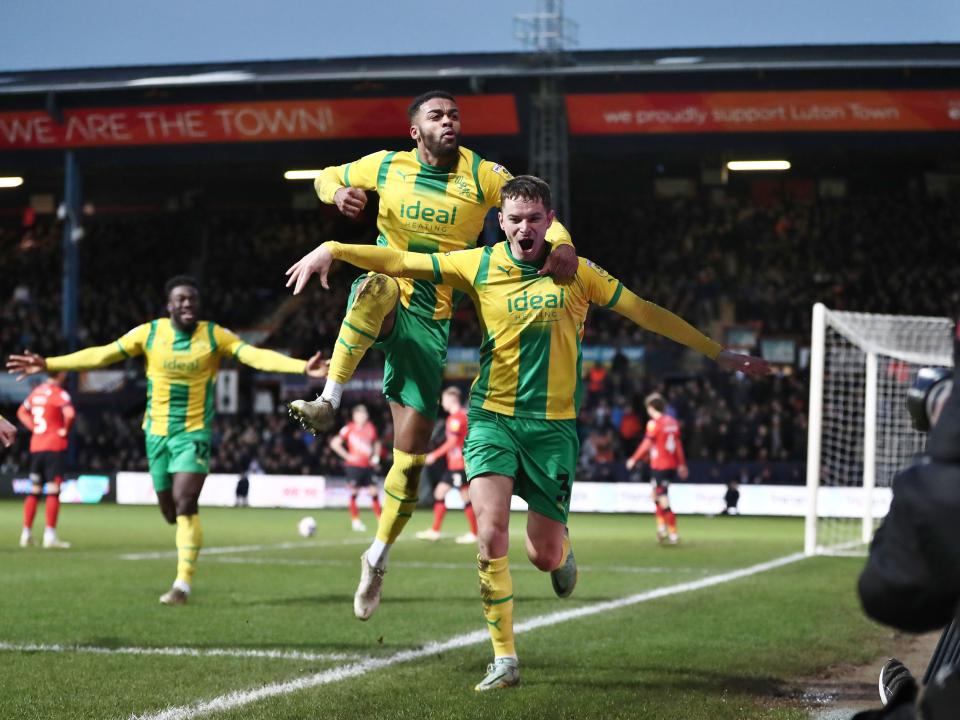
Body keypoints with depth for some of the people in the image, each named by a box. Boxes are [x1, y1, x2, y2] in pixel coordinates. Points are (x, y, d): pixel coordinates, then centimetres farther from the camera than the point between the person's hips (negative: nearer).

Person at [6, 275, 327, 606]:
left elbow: (257, 355, -16)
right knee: (169, 510, 7)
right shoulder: (149, 333, -2)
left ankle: (183, 584, -15)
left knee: (185, 503, -18)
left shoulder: (215, 336, -6)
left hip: (194, 433, -2)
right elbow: (101, 354, 0)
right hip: (157, 432, 3)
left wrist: (302, 367, -31)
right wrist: (48, 364, -5)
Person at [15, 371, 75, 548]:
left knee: (34, 491, 12)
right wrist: (65, 429, -11)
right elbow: (69, 413, -28)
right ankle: (50, 535, -9)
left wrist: (33, 427, 14)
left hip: (35, 447, 7)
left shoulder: (36, 391, 12)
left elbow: (22, 412, 26)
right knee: (53, 491, -6)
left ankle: (26, 533, 12)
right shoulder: (58, 393, -12)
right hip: (54, 447, -7)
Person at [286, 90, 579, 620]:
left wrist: (562, 244, -31)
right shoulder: (386, 166, 2)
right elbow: (327, 177, 18)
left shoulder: (481, 175, -1)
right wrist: (340, 193, -7)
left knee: (410, 457, 1)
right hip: (384, 304, -1)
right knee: (379, 288, -42)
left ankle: (377, 558, 22)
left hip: (430, 321, 1)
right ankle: (328, 402, -35)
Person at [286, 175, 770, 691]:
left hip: (553, 425, 0)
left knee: (545, 556, -1)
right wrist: (331, 250, -11)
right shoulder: (478, 266, -1)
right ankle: (504, 658, -5)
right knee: (490, 536, -17)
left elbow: (646, 314, 5)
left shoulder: (576, 273, -1)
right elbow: (400, 262, 0)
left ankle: (564, 552, 39)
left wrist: (719, 354, 8)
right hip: (492, 419, 0)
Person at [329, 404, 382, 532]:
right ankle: (355, 521, 3)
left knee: (374, 491, 0)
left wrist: (376, 456, 8)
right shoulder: (349, 428, -6)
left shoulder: (371, 428, 8)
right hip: (354, 465, -4)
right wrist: (347, 456, -10)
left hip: (367, 466, 4)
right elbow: (334, 443, -7)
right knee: (354, 492, -5)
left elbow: (376, 443, 25)